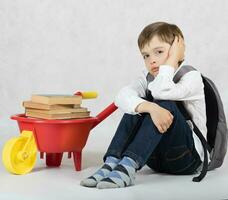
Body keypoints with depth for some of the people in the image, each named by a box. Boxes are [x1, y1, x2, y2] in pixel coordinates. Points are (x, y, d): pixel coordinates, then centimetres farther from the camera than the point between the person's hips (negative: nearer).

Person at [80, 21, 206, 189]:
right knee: (138, 105, -17)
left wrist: (172, 59, -21)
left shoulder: (193, 77, -10)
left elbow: (161, 92, -33)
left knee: (164, 104, -28)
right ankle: (111, 163, -27)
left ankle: (128, 167, -37)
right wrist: (149, 107, -38)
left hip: (190, 158, -4)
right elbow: (122, 96, -19)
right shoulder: (148, 77, 4)